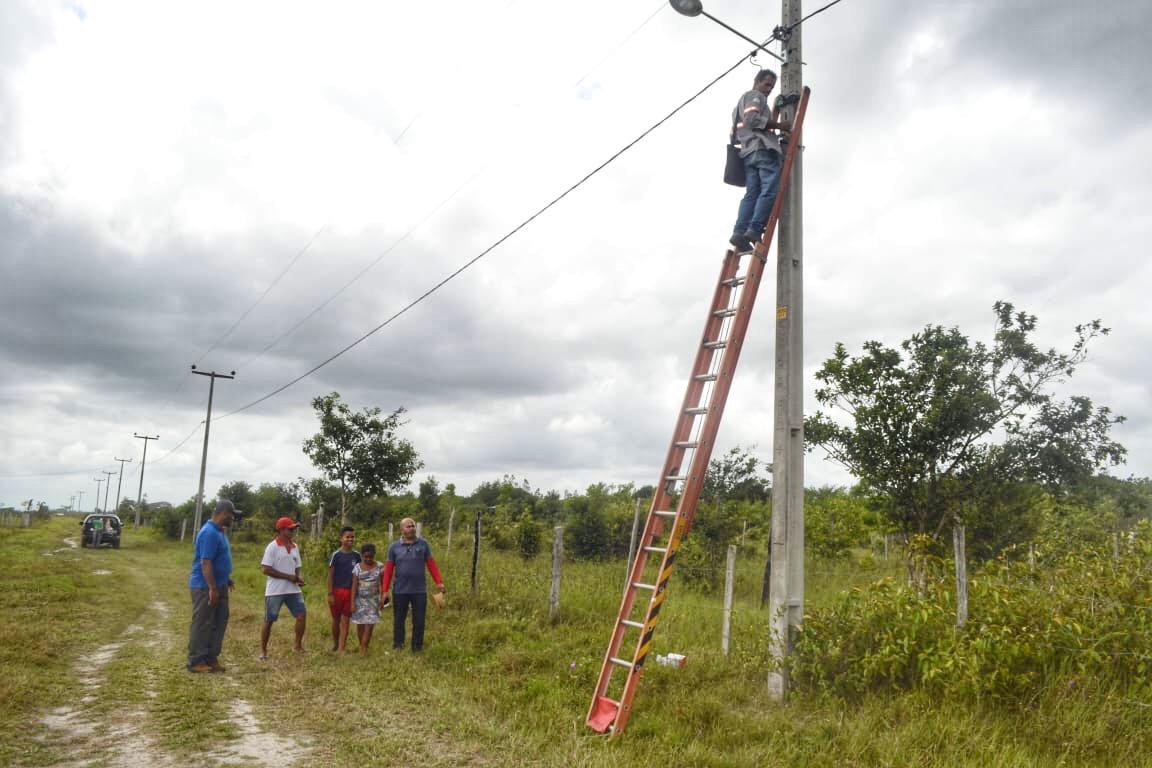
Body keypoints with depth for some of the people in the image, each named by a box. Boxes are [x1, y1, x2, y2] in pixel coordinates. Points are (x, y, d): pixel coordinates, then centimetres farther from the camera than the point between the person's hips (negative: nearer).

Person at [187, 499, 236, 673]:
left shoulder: (219, 531, 11)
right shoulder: (209, 533, -21)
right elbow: (206, 563, -25)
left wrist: (226, 579, 25)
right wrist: (212, 588, -25)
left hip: (219, 585, 10)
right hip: (205, 587, -10)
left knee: (219, 622, 13)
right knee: (202, 624, -1)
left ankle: (211, 658, 20)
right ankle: (195, 661, 8)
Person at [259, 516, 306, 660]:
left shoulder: (295, 547, 9)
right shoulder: (272, 547, -11)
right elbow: (266, 569, -16)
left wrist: (298, 579, -6)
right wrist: (288, 577, -17)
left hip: (293, 589, 6)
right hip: (275, 591, -5)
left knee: (302, 615, -2)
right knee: (269, 621, 4)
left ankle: (298, 645, 12)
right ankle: (263, 651, 16)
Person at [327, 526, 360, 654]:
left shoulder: (356, 555, 4)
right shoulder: (336, 555, -5)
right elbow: (330, 575, -4)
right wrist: (330, 594, -8)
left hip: (350, 591, 2)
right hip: (337, 591, -2)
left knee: (345, 620, 2)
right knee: (336, 619, 11)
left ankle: (341, 649, 4)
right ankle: (335, 644, 30)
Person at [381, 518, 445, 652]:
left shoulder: (423, 544, 3)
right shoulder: (394, 547, 2)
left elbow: (431, 565, 2)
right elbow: (388, 569, 0)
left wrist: (439, 582, -7)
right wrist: (385, 590, -5)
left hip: (419, 590, 0)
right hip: (400, 591, 0)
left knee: (419, 621, 6)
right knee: (399, 620, 9)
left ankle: (417, 648, 18)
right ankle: (397, 648, 21)